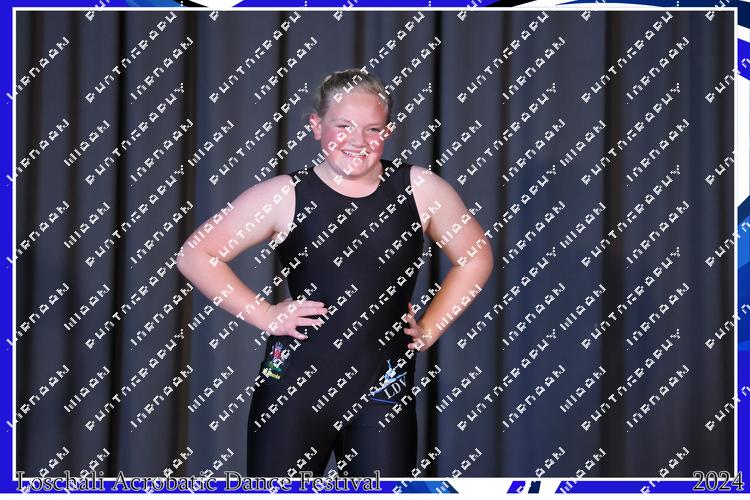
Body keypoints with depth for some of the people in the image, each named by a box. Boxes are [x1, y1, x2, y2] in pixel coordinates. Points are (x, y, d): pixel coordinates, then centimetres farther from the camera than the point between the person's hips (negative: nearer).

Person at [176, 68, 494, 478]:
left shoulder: (420, 189, 3)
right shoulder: (284, 195, -3)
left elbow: (475, 258, 16)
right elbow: (195, 256, 1)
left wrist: (430, 328, 8)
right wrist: (263, 315, -4)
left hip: (383, 395, 2)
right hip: (293, 388, -1)